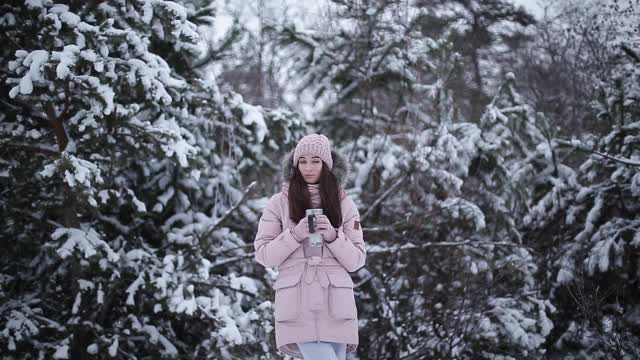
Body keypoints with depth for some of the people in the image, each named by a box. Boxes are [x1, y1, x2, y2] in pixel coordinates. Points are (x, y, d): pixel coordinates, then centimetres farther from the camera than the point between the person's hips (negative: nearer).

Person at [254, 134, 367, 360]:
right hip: (298, 303, -2)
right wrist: (295, 235, -9)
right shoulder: (279, 203, 8)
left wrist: (332, 236, -8)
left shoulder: (344, 204, 11)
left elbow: (356, 260, 9)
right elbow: (263, 256, 5)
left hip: (335, 302, 2)